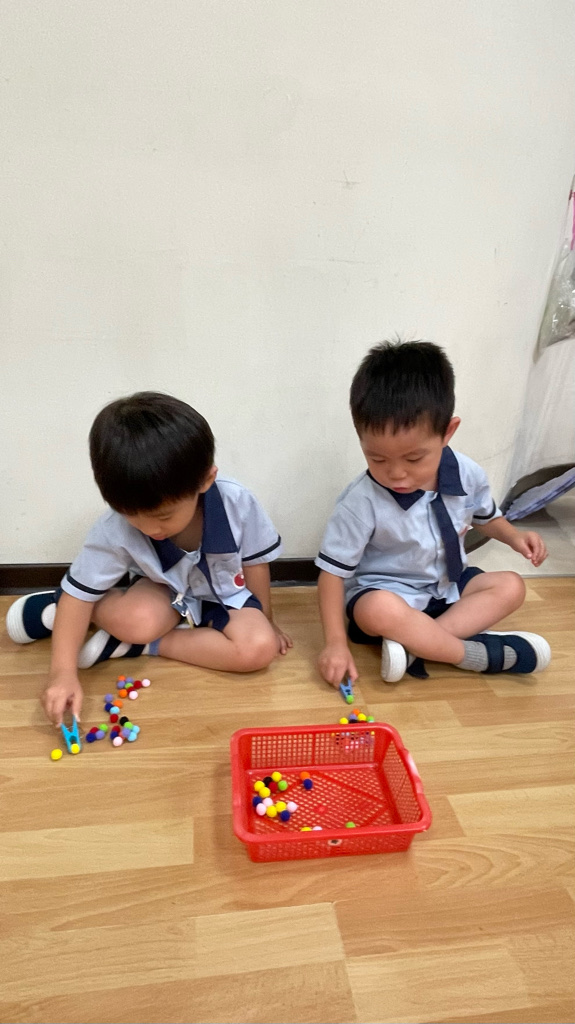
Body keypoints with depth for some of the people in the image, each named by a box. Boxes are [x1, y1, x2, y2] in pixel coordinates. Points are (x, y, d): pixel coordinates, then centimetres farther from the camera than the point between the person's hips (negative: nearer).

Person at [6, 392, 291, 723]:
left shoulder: (237, 503, -29)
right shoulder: (115, 530, -28)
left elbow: (255, 562, -12)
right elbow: (80, 591, -19)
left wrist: (264, 620, 0)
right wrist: (64, 671, -28)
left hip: (225, 595, 1)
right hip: (165, 592, -1)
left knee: (259, 647, -27)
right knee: (136, 621, -34)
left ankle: (143, 646, -16)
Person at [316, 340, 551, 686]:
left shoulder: (468, 475, -12)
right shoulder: (361, 502, -27)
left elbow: (485, 517, 11)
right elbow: (332, 571, -20)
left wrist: (514, 536, -10)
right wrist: (336, 642, -26)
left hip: (446, 586, 6)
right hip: (384, 591, -5)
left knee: (511, 586, -11)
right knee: (378, 611, -37)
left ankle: (414, 644, -25)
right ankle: (480, 653, -18)